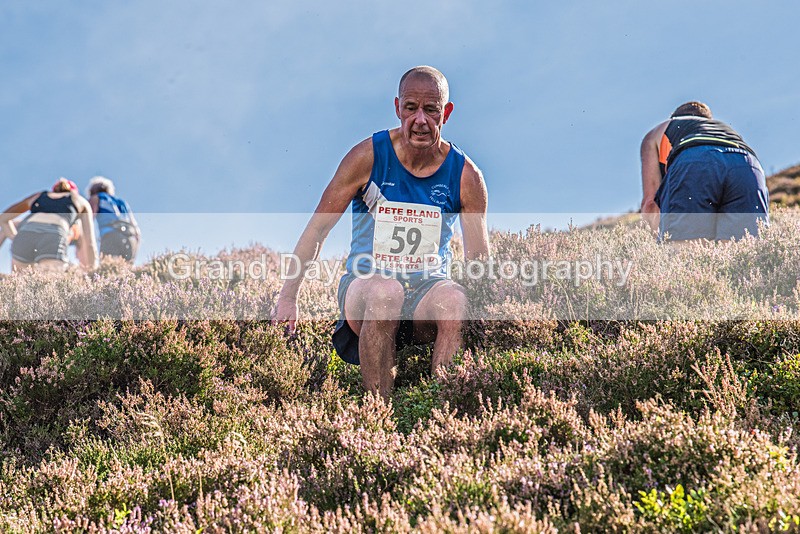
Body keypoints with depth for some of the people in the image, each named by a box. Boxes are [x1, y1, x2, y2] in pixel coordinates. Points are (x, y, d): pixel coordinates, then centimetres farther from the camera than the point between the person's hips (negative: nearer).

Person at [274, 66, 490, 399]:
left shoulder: (465, 176, -3)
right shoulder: (369, 156, -8)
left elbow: (479, 260, 2)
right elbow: (317, 229, -2)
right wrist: (288, 296, -3)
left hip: (427, 287, 1)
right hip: (366, 281, -1)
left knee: (455, 300, -34)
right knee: (385, 291, -38)